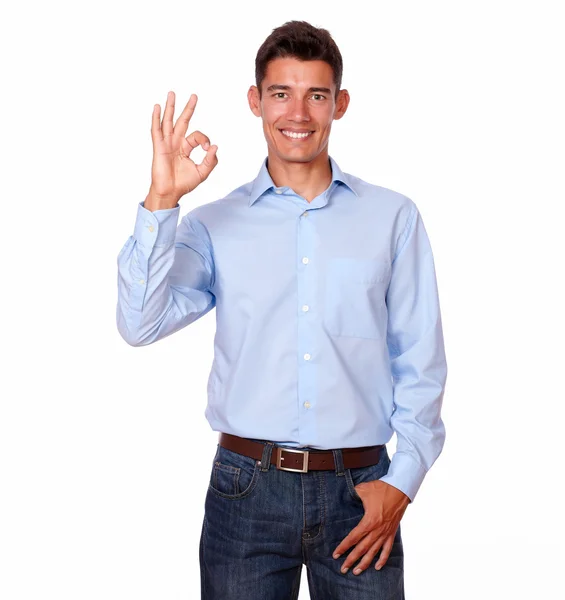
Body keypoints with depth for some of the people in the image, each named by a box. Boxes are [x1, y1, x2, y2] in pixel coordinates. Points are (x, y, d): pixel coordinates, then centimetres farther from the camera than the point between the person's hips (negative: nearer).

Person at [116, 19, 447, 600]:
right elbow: (141, 324, -8)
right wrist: (161, 201, -14)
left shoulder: (394, 217, 4)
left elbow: (420, 364, 4)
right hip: (247, 487, 0)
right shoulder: (214, 224, 5)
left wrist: (403, 480, -4)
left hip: (358, 490, 0)